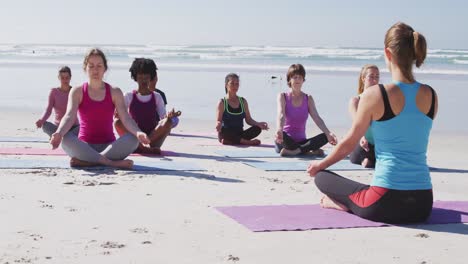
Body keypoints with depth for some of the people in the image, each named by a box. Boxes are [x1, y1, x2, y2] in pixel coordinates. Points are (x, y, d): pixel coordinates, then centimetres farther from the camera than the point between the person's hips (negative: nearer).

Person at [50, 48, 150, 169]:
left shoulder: (114, 92, 4)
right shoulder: (77, 92, 3)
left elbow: (126, 118, -9)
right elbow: (69, 116, -13)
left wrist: (138, 132, -32)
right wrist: (59, 133, -36)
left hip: (109, 147, 1)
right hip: (84, 148, -1)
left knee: (133, 139, -29)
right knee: (66, 139, -33)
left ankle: (86, 161, -31)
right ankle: (112, 163, -34)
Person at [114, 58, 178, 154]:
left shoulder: (157, 97, 10)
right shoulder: (129, 96, 8)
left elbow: (163, 118, 0)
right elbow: (120, 114, 0)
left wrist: (169, 116, -24)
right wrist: (117, 114, -24)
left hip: (153, 136, 0)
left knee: (168, 121, -27)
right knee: (117, 122, -27)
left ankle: (139, 147, -32)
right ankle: (145, 148, -36)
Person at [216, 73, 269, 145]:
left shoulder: (243, 102, 12)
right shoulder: (222, 103, 0)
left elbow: (248, 119, 11)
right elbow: (218, 120, -6)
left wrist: (258, 124, -9)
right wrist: (218, 125, -31)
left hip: (239, 134, 4)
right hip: (227, 134, -4)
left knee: (257, 129, -22)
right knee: (223, 131, -39)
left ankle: (229, 141, -27)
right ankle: (245, 141, -28)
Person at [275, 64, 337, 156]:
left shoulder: (308, 99, 7)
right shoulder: (283, 96, -1)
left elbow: (317, 118, -5)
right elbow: (281, 115, -19)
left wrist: (328, 133, -24)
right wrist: (279, 130, -42)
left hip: (301, 141, 3)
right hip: (286, 142, -3)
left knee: (325, 137, -22)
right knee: (281, 135, -39)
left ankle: (295, 151, -30)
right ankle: (311, 150, -25)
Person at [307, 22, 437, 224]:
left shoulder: (374, 95, -11)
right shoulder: (431, 96, 3)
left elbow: (349, 143, 1)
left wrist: (320, 165, 20)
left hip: (386, 204, -5)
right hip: (422, 205, 5)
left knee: (321, 177, 17)